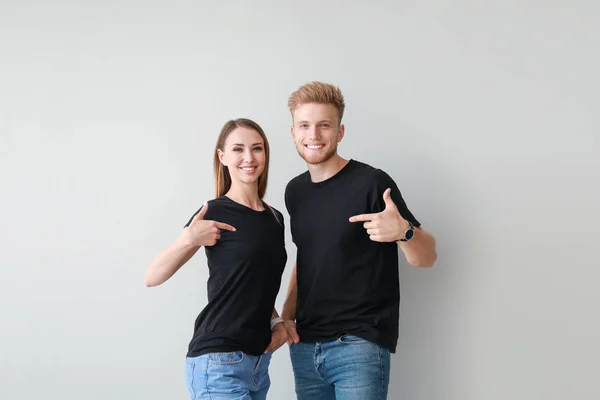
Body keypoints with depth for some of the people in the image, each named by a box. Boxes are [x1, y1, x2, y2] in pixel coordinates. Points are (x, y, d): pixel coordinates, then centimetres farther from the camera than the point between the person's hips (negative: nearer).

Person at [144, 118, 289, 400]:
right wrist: (187, 240, -27)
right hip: (219, 361, -7)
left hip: (259, 360, 7)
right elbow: (152, 278, -12)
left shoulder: (275, 218, 11)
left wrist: (277, 321, 6)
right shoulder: (215, 213, -8)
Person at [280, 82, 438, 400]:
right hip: (304, 346, 6)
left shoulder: (372, 183, -10)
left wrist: (404, 231, -28)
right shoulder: (295, 191, 8)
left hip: (359, 345, -5)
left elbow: (427, 258, -7)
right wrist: (288, 314, 8)